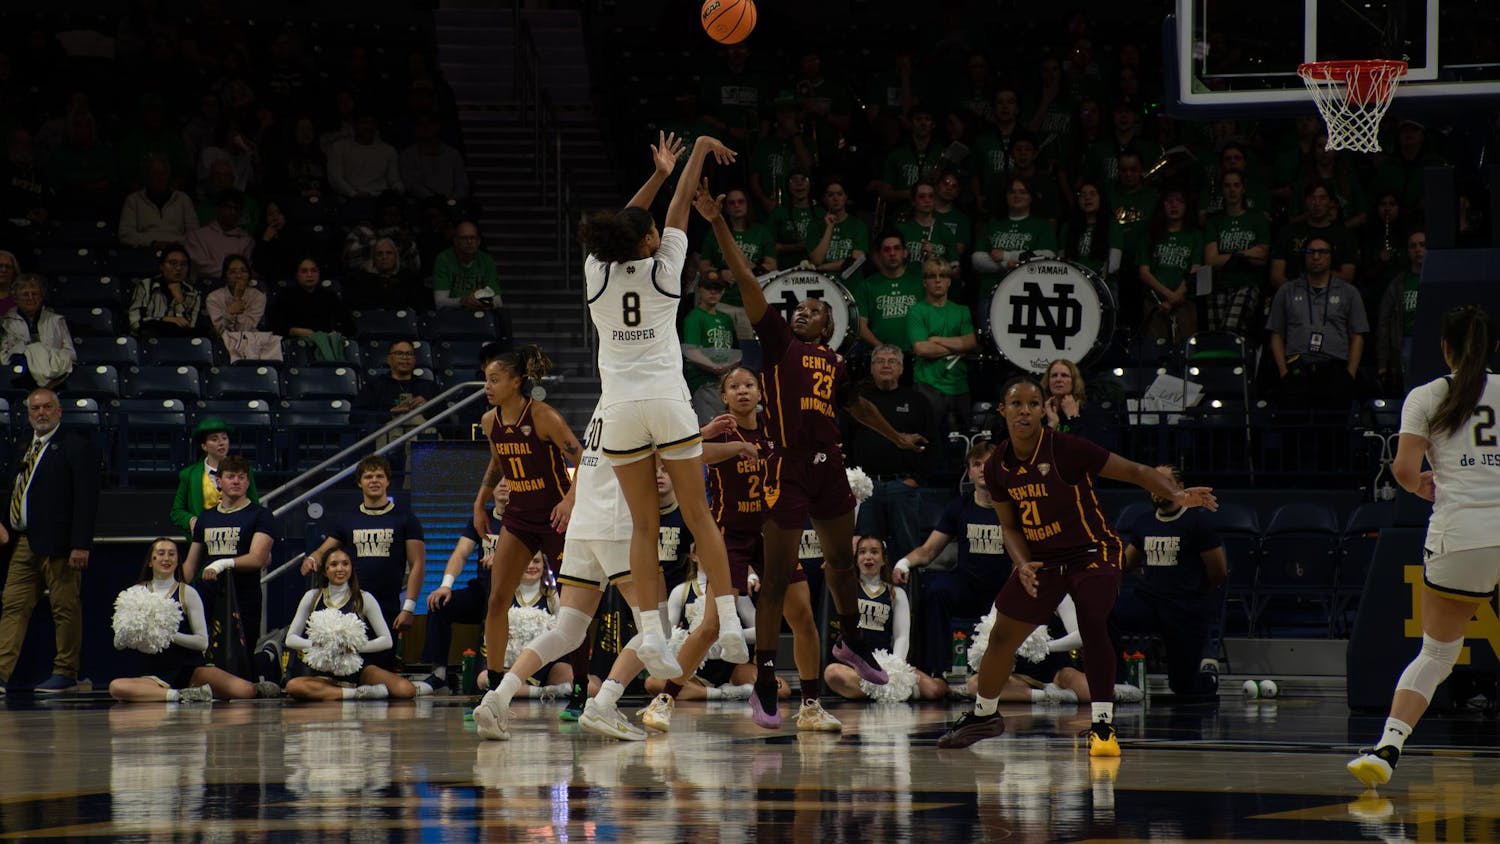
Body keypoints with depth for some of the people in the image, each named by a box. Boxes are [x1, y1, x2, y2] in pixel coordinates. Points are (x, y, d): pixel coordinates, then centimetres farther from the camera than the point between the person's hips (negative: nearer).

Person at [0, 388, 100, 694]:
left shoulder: (77, 448, -3)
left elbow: (86, 499, -10)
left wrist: (81, 544, -17)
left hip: (58, 543, -7)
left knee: (65, 609, -1)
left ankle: (65, 674, 6)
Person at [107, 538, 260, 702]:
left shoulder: (187, 593, 2)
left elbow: (202, 642, -2)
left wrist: (170, 635, -16)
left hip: (190, 668, -1)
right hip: (156, 675, 1)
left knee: (245, 690, -25)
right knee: (116, 687, -34)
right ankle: (182, 695, -26)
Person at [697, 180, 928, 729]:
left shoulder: (834, 362, 16)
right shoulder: (779, 342, 2)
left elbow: (855, 405, 33)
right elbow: (747, 282, -5)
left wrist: (896, 438, 43)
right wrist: (718, 224, -12)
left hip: (829, 465, 6)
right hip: (788, 465, -6)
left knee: (842, 558, 21)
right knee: (779, 574, -7)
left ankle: (851, 642, 45)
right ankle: (764, 681, -5)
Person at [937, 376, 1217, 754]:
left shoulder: (1067, 449, -21)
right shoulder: (997, 467, -5)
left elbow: (1135, 472, -18)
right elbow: (1009, 525, 7)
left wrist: (1178, 495, -34)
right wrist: (1022, 565, -12)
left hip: (1092, 551, -5)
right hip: (1041, 558, 6)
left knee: (1093, 624, -29)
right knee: (1002, 637, 13)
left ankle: (1103, 726, -24)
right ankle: (983, 714, 39)